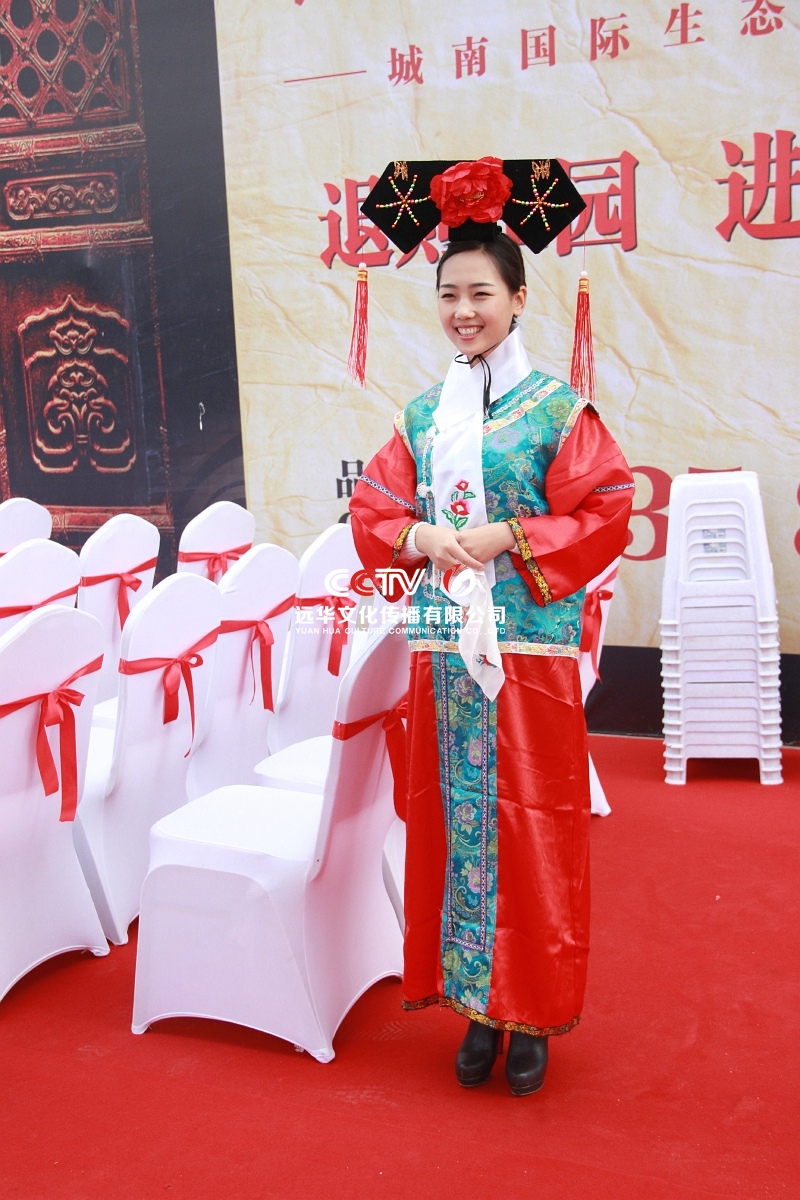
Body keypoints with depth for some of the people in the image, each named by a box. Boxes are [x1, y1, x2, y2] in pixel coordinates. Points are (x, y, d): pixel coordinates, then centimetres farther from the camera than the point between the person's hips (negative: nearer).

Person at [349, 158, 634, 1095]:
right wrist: (419, 536, -9)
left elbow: (608, 515, -7)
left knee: (529, 826, 3)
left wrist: (507, 538, -16)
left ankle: (531, 1015, 21)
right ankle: (476, 1004, 26)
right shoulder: (422, 414, 10)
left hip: (528, 649, -4)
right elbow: (372, 509, 11)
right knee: (452, 821, 9)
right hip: (443, 648, 4)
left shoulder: (557, 409, -3)